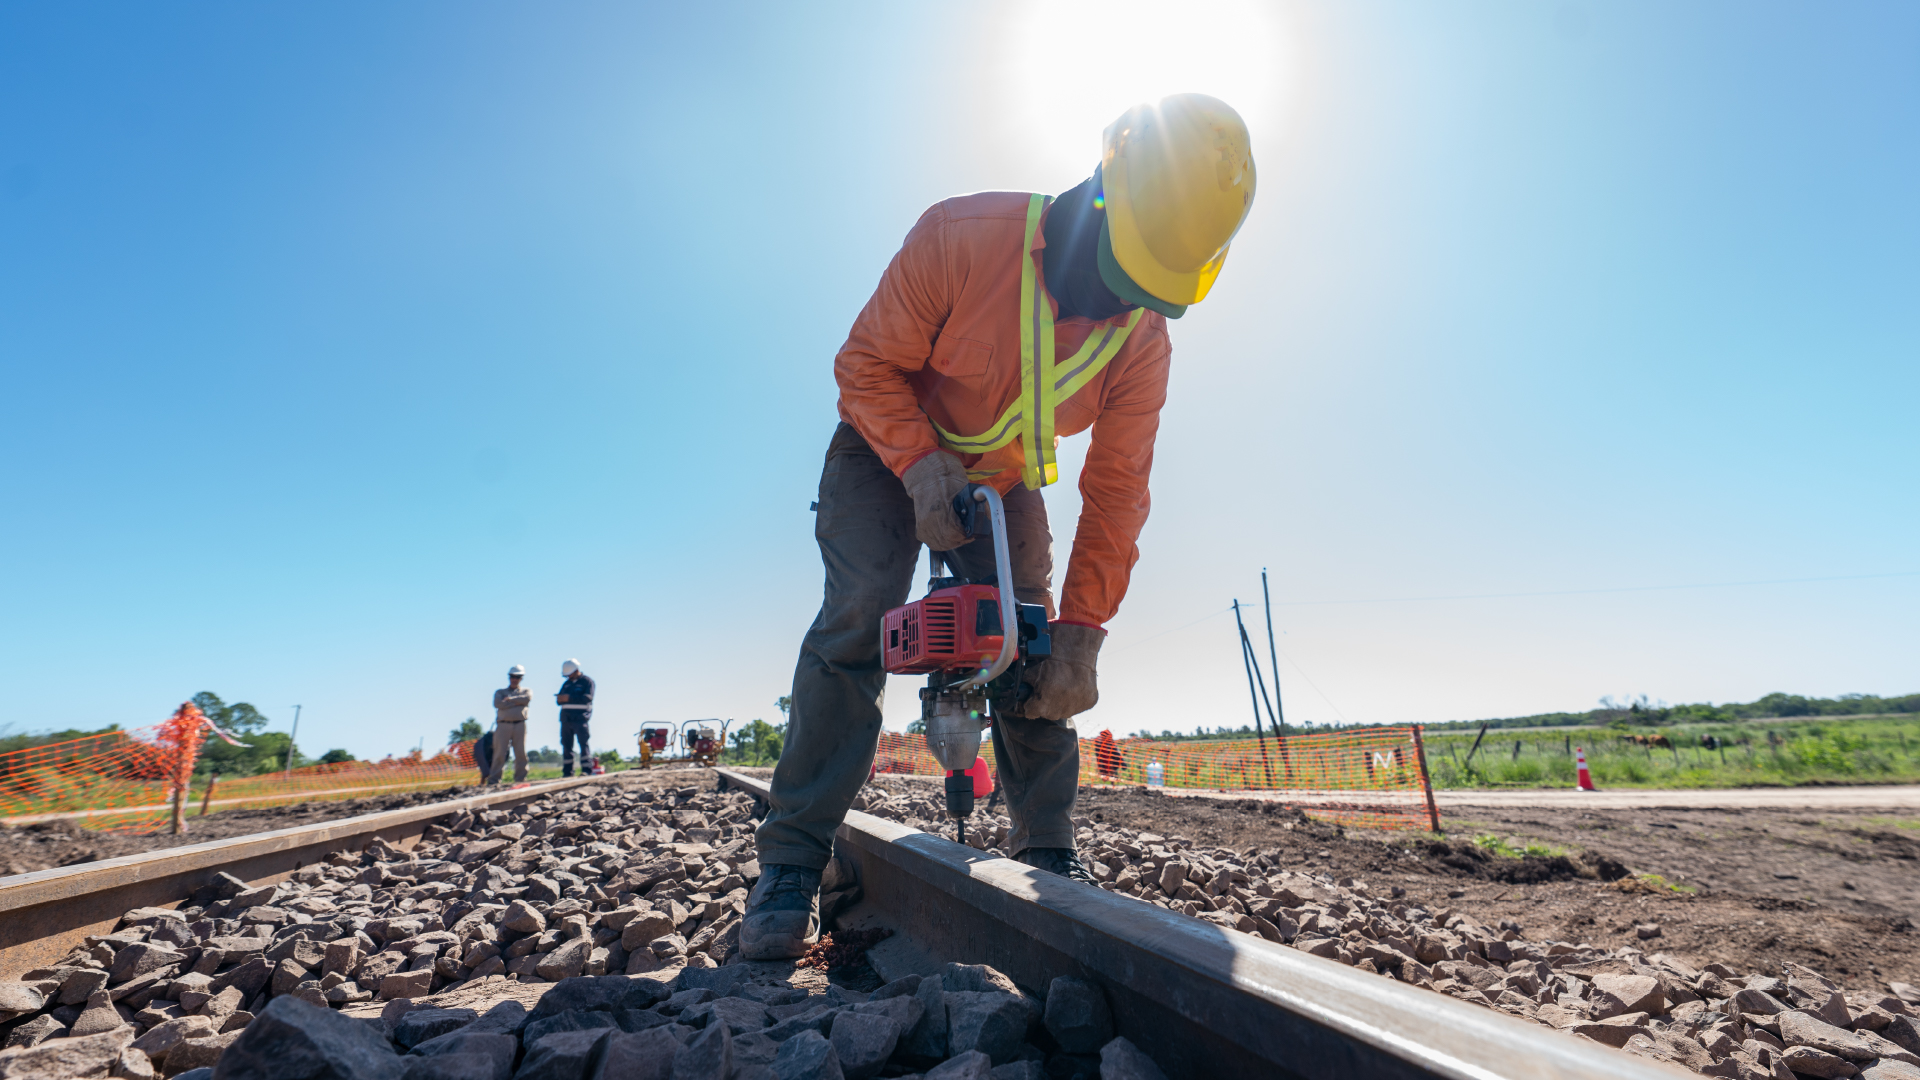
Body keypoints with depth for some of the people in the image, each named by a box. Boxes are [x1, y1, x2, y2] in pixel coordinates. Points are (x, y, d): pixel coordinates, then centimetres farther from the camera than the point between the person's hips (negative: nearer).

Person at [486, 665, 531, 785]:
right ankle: (494, 779, -2)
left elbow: (527, 699, -6)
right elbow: (498, 704, -3)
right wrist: (518, 702, -3)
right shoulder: (499, 692, 19)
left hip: (520, 725, 0)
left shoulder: (526, 691, 19)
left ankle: (520, 778, 1)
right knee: (499, 753, -5)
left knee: (521, 752, -3)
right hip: (503, 725, 0)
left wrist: (511, 699, -4)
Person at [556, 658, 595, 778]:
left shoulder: (587, 681, 1)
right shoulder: (566, 684, 22)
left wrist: (569, 698, -21)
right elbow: (561, 699, 19)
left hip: (580, 718, -6)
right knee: (566, 744, 4)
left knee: (583, 742, -11)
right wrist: (559, 699, -6)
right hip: (565, 718, 6)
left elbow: (587, 697, -14)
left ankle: (586, 769, -13)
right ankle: (567, 771, 8)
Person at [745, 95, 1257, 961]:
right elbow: (867, 363, -20)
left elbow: (1115, 493, -15)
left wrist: (1080, 636, -21)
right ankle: (792, 865, -16)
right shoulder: (963, 238, -30)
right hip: (891, 449, -3)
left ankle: (1048, 854, 7)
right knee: (857, 618, -21)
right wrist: (922, 467, -36)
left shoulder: (1143, 345, -17)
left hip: (1003, 481, 4)